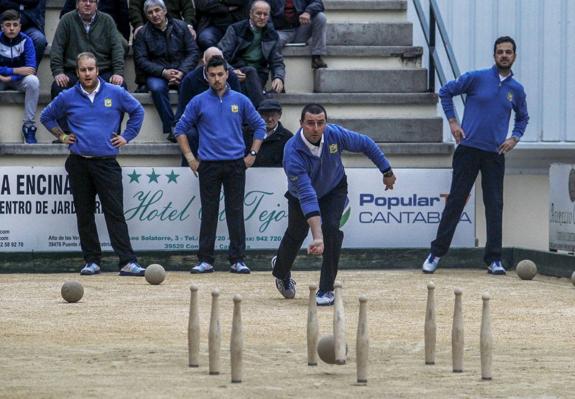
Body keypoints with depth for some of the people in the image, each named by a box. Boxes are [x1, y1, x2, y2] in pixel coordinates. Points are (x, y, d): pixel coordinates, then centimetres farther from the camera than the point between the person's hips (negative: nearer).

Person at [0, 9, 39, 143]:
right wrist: (16, 70, -24)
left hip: (19, 80, 0)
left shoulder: (26, 41, -12)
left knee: (33, 81, -32)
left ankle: (29, 125, -23)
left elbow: (31, 68, -20)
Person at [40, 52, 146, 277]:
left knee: (115, 213, -8)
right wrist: (61, 136, 11)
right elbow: (47, 117, 21)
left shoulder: (115, 93, 1)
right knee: (84, 215, 5)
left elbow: (137, 111, 15)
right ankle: (91, 261, 12)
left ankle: (127, 262, -13)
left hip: (107, 163, -2)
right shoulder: (67, 98, 4)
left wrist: (127, 136, 8)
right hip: (79, 164, 2)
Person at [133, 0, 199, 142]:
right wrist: (163, 72, -18)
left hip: (181, 71, 1)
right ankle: (170, 129, -32)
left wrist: (181, 72, -14)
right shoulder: (143, 33, 3)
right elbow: (141, 61, -4)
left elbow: (193, 52, 2)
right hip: (156, 73, -1)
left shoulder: (180, 27, 6)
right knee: (157, 87, -35)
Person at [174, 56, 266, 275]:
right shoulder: (199, 102, 3)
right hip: (208, 165, 0)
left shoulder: (240, 101, 5)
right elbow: (180, 129, 8)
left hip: (236, 165, 0)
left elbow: (259, 126, 13)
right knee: (209, 213, 1)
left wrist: (253, 154, 4)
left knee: (236, 212, 1)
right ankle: (205, 260, 5)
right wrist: (190, 157, 1)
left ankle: (237, 260, 4)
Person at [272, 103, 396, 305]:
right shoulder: (293, 152, -41)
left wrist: (387, 171, 0)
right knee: (296, 234, 12)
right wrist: (317, 236, -54)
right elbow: (307, 196, -48)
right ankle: (281, 270, 48)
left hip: (334, 189, 1)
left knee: (331, 228, -21)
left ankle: (326, 289, -10)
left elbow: (366, 144, -10)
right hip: (300, 195, -1)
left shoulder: (335, 134, -32)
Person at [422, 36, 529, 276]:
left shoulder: (516, 89, 7)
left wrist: (514, 138, 6)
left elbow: (523, 118, 24)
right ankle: (436, 253, 7)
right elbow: (446, 92, 6)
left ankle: (494, 259, 6)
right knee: (456, 201, -1)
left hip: (495, 154, 3)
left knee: (495, 206, 1)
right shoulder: (476, 78, -3)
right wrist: (452, 122, -1)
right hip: (469, 149, -2)